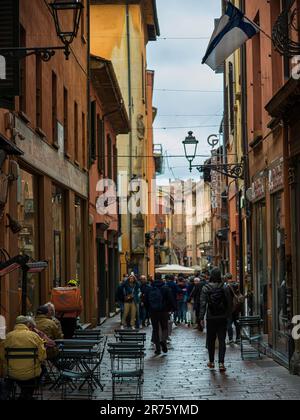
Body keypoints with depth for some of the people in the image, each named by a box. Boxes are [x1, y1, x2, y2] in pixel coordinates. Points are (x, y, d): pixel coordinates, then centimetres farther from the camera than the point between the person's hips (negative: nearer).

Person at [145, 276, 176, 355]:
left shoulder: (150, 289, 7)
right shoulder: (166, 288, -3)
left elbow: (146, 301, 10)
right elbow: (171, 299, -9)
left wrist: (149, 310, 17)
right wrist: (173, 308, 1)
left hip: (153, 312, 2)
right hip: (163, 311, -2)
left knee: (155, 329, 8)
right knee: (164, 327, 11)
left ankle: (158, 348, 6)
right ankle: (163, 340, -18)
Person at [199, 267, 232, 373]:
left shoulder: (206, 288, -7)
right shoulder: (224, 288, -4)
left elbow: (203, 304, -9)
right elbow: (229, 304, 0)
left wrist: (201, 317, -6)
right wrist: (228, 315, 10)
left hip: (211, 318, 0)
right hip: (222, 318, 0)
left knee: (211, 340, 13)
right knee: (222, 340, 0)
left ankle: (211, 362, 21)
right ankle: (221, 363, -8)